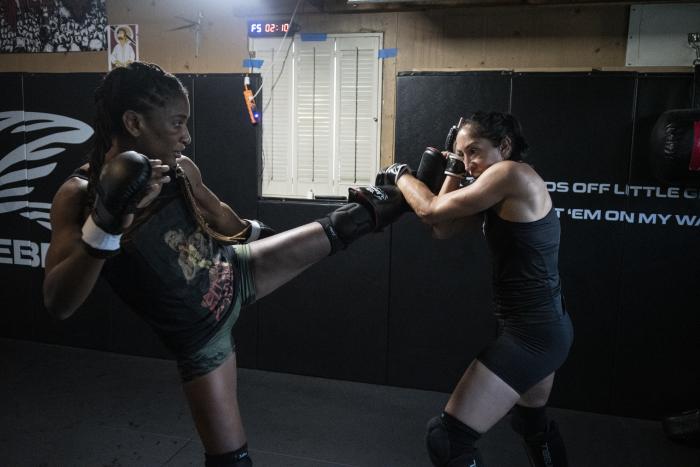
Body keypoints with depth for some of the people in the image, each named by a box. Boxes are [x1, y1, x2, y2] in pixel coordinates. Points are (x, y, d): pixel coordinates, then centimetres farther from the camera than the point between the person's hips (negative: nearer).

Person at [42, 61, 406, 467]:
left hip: (236, 272, 4)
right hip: (199, 336, -4)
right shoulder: (80, 195, -22)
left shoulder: (181, 170, -9)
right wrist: (104, 224, -45)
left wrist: (253, 231, 31)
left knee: (337, 229, 10)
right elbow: (58, 304, -32)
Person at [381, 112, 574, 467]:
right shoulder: (498, 192, 10)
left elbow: (431, 210, -16)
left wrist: (399, 173, 1)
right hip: (547, 326, 11)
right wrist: (454, 172, 6)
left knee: (445, 439, -7)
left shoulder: (511, 173, -17)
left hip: (532, 331, -11)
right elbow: (443, 229, 8)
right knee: (531, 421, 33)